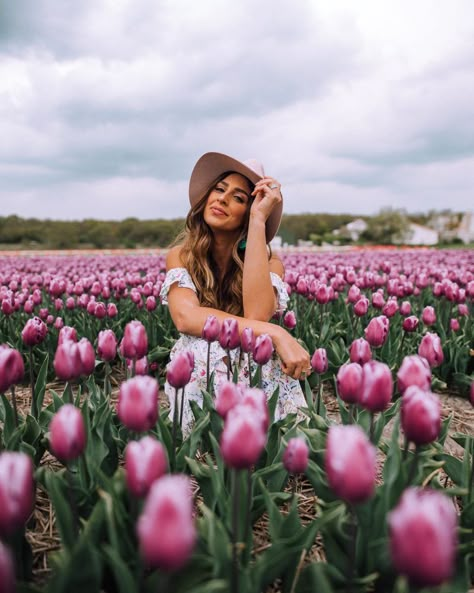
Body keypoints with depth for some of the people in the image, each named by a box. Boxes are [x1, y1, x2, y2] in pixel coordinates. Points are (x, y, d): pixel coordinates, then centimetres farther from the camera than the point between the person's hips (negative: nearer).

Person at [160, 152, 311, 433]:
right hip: (200, 375, 0)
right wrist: (275, 333, -32)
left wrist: (258, 219, -23)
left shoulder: (269, 261, -4)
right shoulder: (180, 256, -2)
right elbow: (185, 317, -23)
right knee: (201, 346, -33)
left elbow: (256, 315, -27)